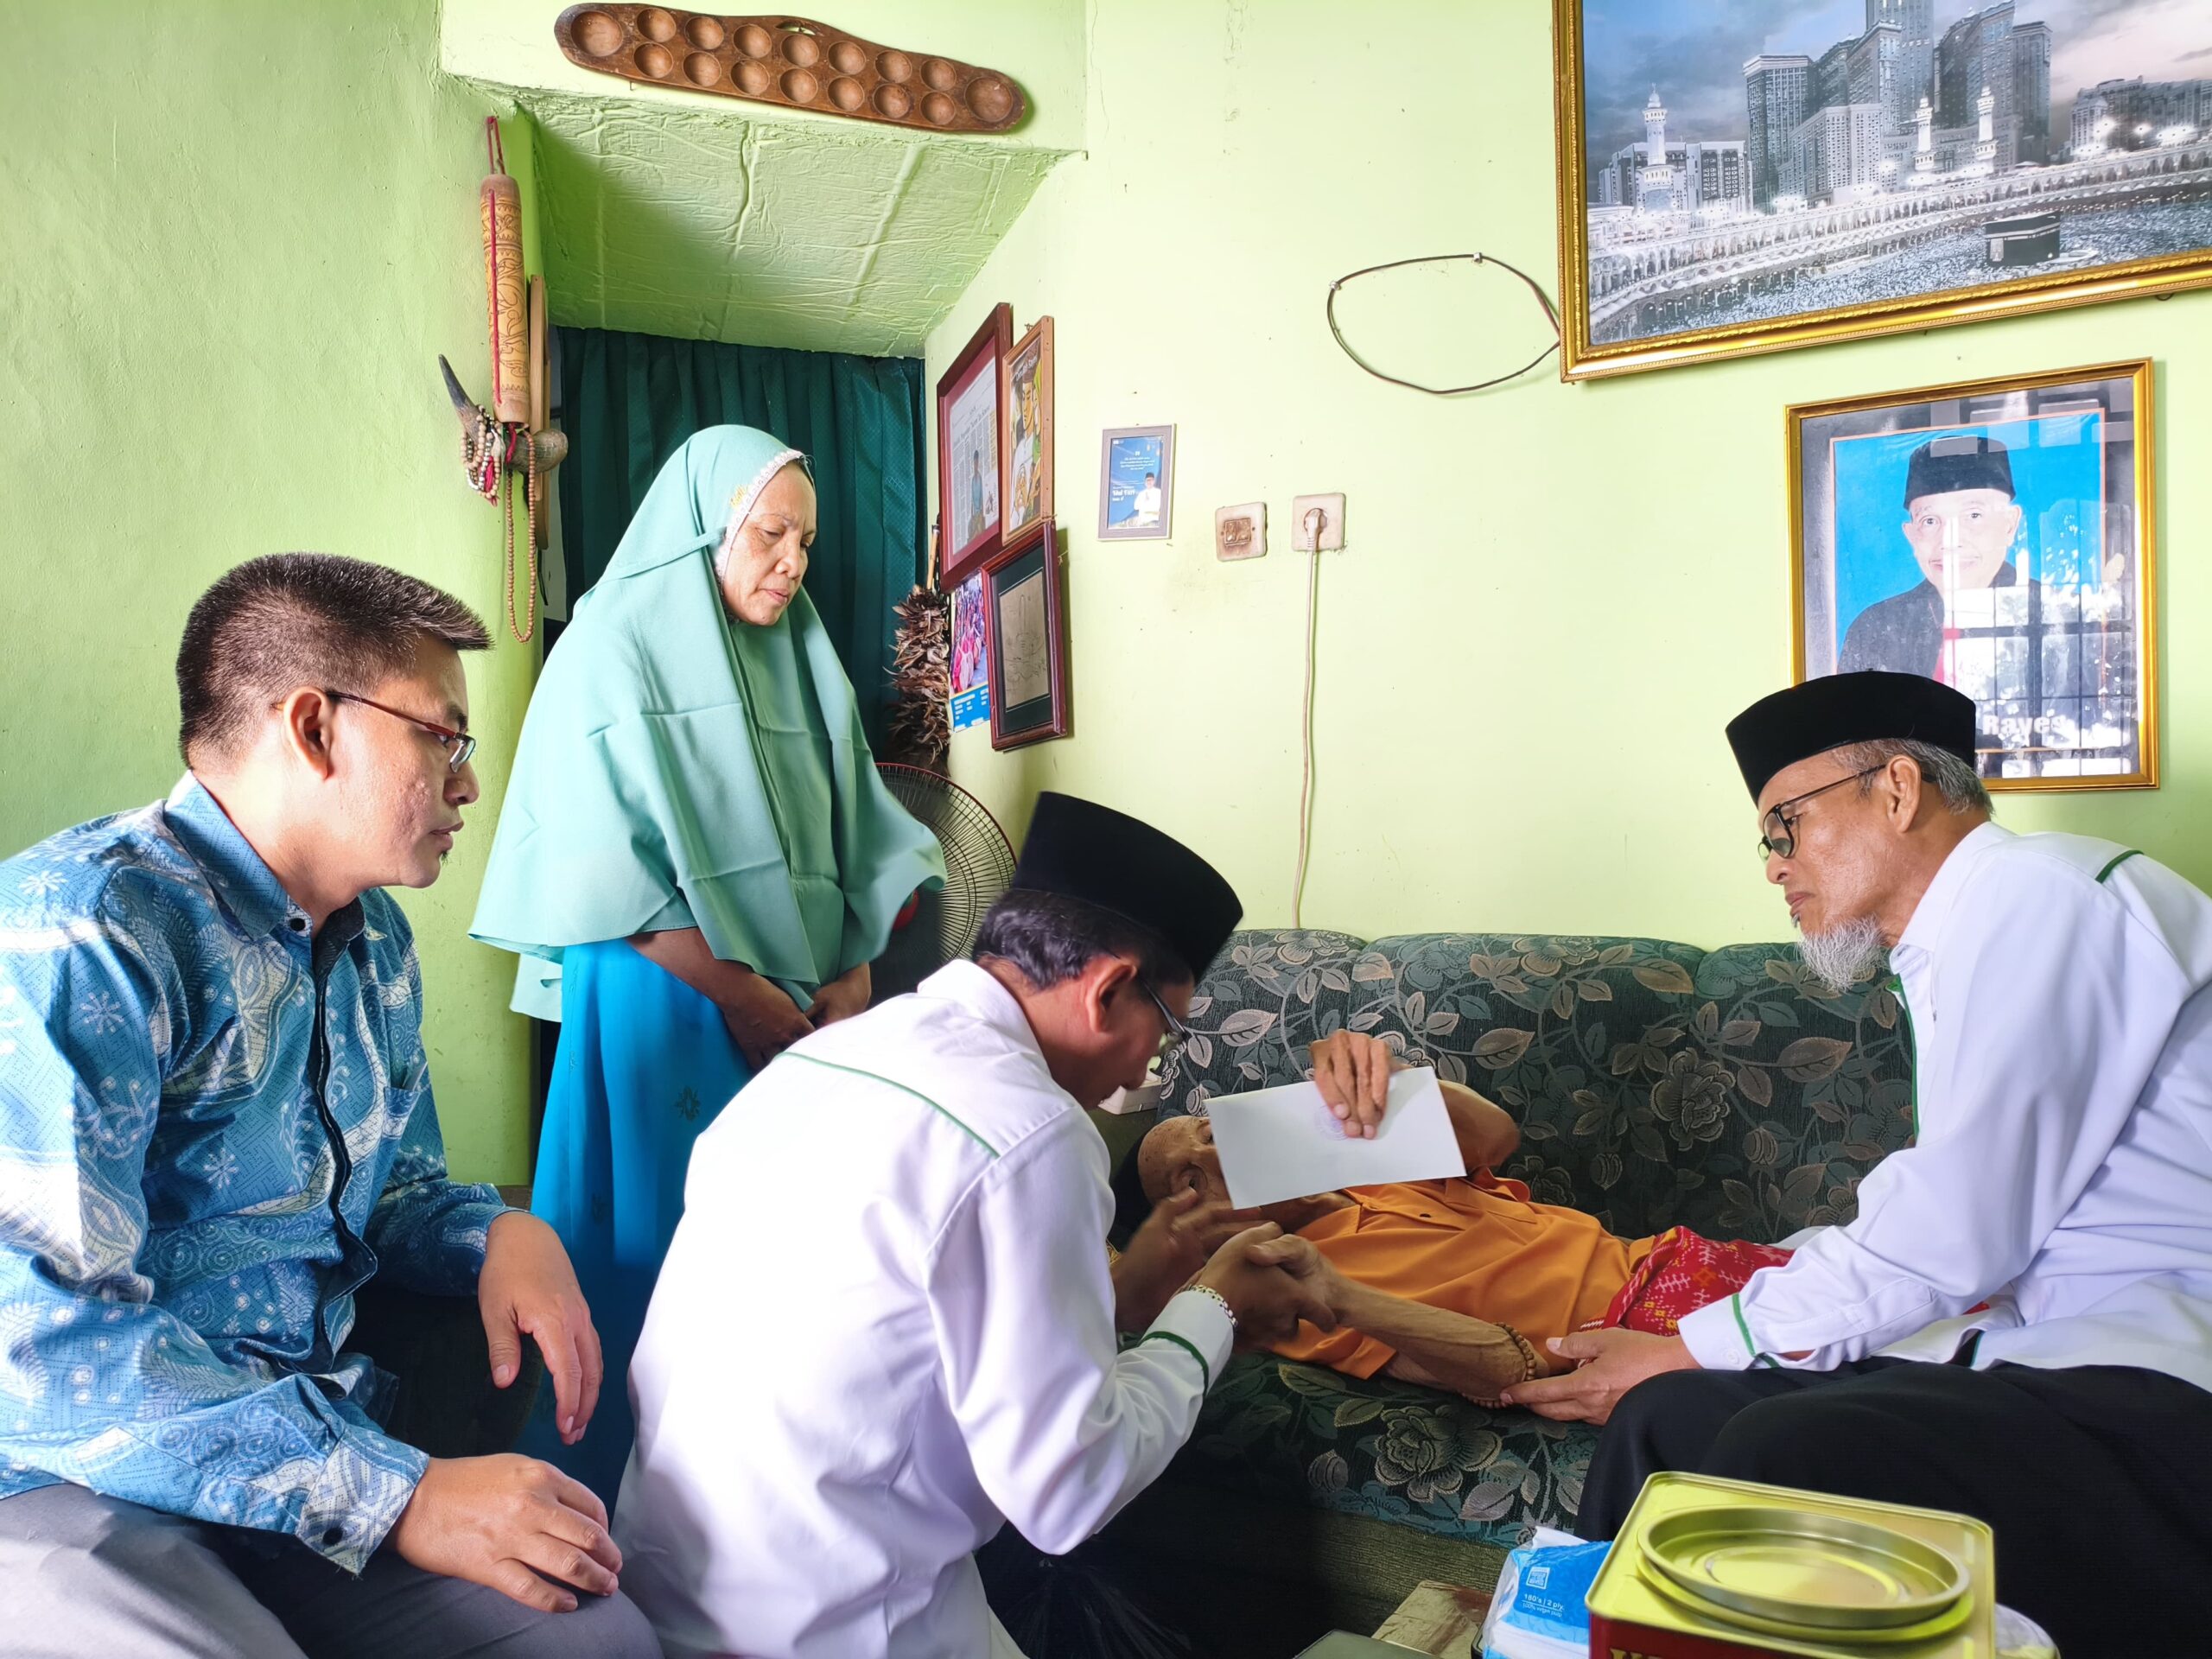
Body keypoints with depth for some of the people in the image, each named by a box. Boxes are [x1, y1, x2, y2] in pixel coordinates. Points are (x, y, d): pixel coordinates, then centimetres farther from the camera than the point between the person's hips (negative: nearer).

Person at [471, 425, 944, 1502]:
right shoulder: (615, 647, -3)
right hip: (663, 1005, -5)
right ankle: (637, 1484, 16)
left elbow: (860, 835, 11)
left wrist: (853, 969, -4)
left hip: (802, 1011, 6)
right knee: (664, 1245, 0)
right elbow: (611, 861, -11)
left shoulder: (802, 665, 15)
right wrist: (737, 990, -14)